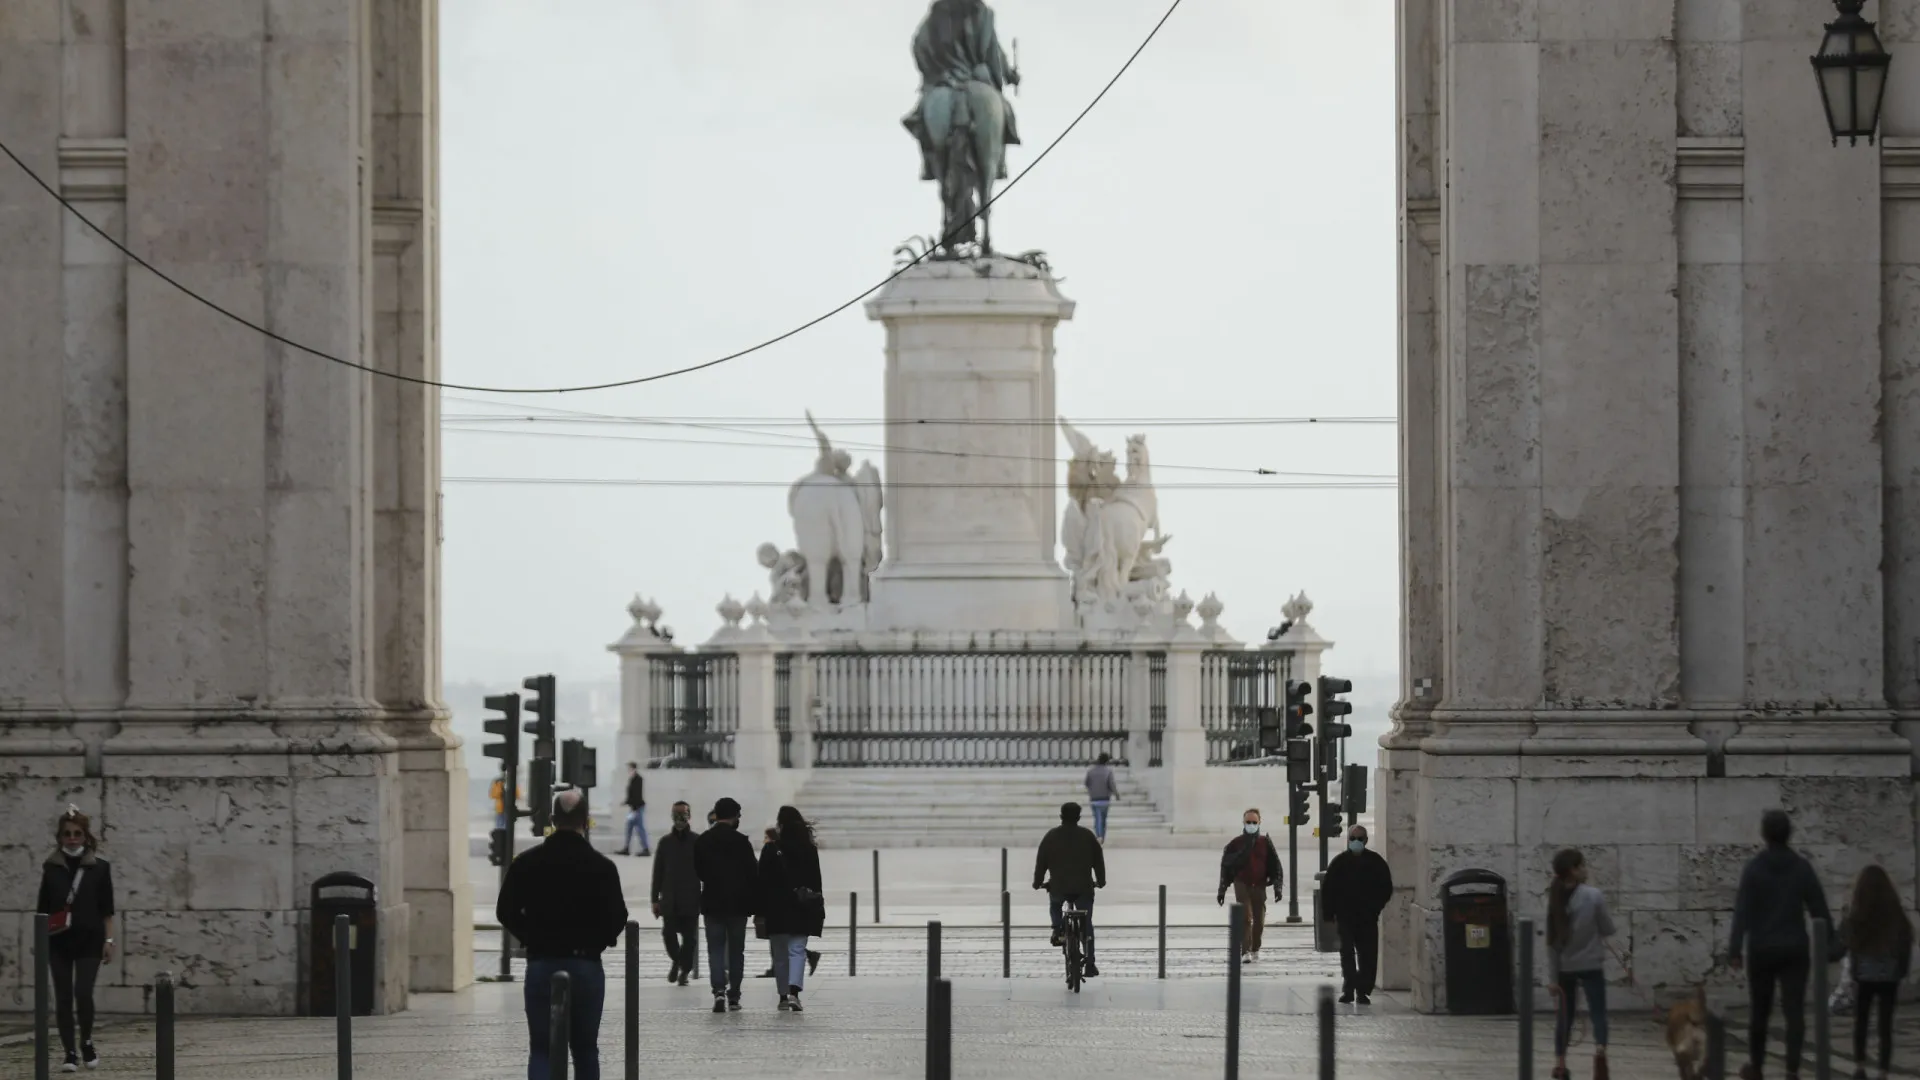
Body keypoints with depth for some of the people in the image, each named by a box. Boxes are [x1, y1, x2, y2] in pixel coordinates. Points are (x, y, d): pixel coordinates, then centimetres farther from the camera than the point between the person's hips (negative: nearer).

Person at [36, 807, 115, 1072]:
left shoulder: (99, 868, 2)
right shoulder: (50, 868, 5)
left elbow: (107, 909, 4)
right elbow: (43, 908, 8)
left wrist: (109, 940, -1)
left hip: (89, 940, -2)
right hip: (59, 941, 2)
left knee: (83, 993, -13)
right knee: (63, 997, 0)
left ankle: (87, 1045, 11)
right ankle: (70, 1053, 7)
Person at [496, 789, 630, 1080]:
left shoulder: (526, 863, -2)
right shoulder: (601, 867, -7)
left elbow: (506, 912, 1)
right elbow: (616, 918, -6)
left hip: (541, 965, 0)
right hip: (587, 965, 0)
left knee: (542, 1049, 0)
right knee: (585, 1049, 13)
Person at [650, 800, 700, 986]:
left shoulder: (698, 841, 0)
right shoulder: (666, 842, 6)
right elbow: (658, 873, 8)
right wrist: (655, 899, 4)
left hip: (691, 900, -1)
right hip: (670, 899, 1)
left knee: (689, 936, 1)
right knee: (668, 933, -7)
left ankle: (684, 969, 15)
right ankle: (676, 960, 19)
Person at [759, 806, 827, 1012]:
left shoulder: (770, 850, -5)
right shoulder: (809, 850, 3)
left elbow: (763, 883, -5)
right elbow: (816, 881, 7)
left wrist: (761, 911, 0)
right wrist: (817, 910, 14)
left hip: (777, 909, -1)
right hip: (802, 909, 1)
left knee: (780, 954, 9)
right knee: (797, 950, -2)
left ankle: (784, 996, 15)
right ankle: (793, 991, -23)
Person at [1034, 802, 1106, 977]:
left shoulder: (1051, 836, 2)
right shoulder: (1087, 836, 4)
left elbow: (1041, 861, 4)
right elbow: (1098, 860, 10)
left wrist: (1038, 882, 15)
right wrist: (1101, 881, 24)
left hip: (1058, 887, 0)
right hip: (1084, 888, 0)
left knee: (1055, 906, 34)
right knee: (1086, 924, 7)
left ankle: (1059, 931, 7)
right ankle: (1089, 965, 2)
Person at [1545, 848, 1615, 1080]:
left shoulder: (1556, 899, -1)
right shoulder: (1593, 896, -12)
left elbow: (1552, 941, 0)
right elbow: (1608, 929, -3)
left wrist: (1552, 976, 4)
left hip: (1564, 967, 4)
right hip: (1591, 965, -4)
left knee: (1565, 1015, 14)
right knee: (1598, 1012, -2)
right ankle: (1600, 1051, -27)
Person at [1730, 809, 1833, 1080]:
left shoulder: (1753, 869, -7)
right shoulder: (1803, 868, -2)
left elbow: (1742, 912, -15)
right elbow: (1819, 910, 0)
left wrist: (1734, 950, -19)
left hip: (1761, 951, 0)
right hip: (1794, 950, 0)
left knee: (1759, 1009, 17)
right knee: (1794, 1011, -4)